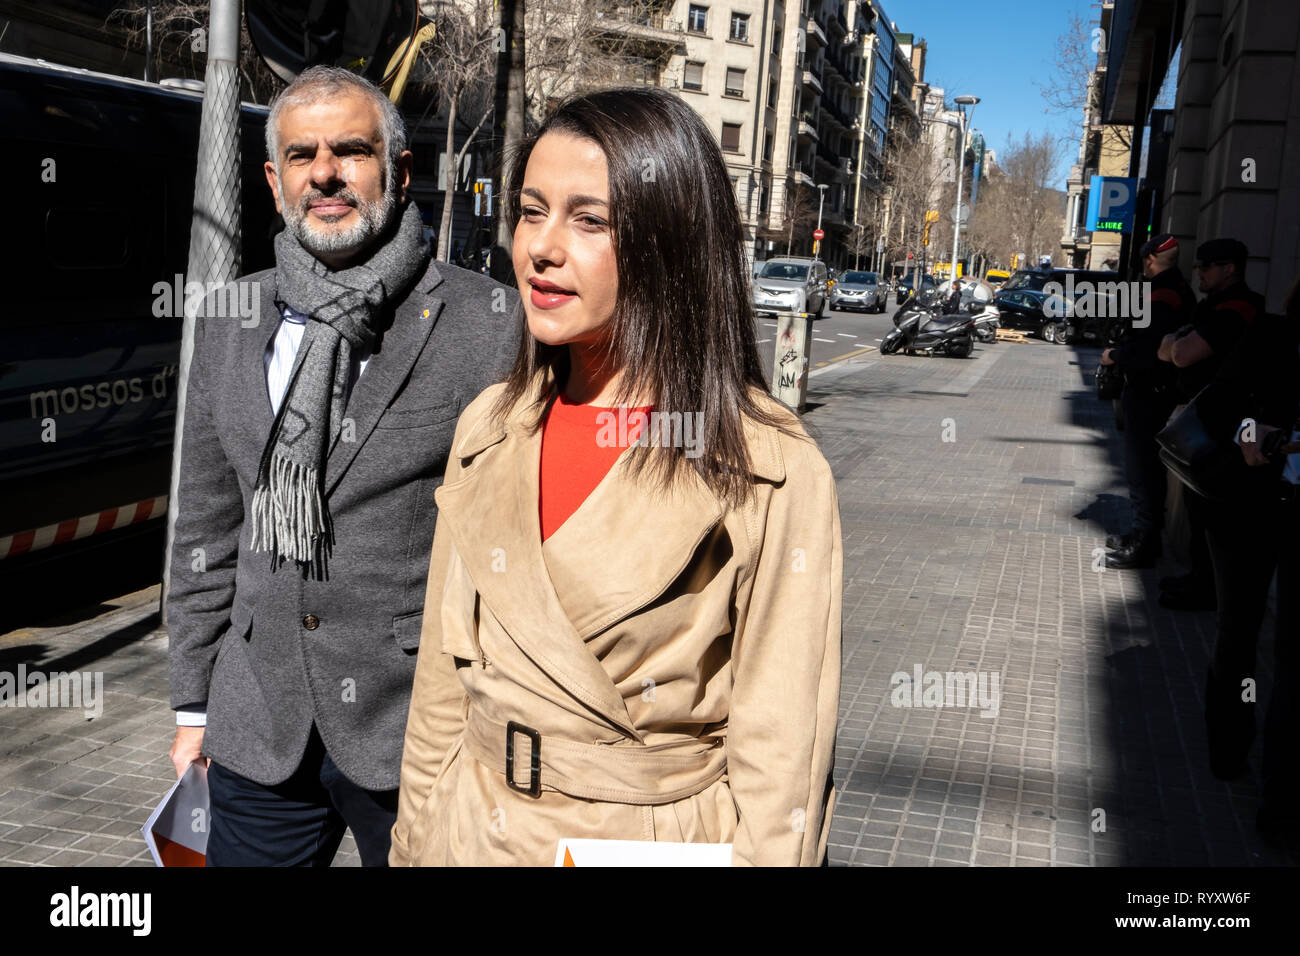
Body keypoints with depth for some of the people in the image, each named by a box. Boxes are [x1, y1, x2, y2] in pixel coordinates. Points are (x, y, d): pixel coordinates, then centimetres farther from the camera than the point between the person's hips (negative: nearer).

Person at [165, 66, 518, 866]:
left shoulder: (489, 323, -9)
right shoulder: (230, 326, 6)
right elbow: (208, 528, 12)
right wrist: (194, 703, 12)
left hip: (420, 742, -4)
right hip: (258, 735, 4)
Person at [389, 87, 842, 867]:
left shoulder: (777, 478, -18)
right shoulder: (489, 429, -2)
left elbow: (781, 777, -15)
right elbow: (442, 693, 4)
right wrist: (416, 846, 5)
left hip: (663, 840, -4)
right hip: (475, 837, 5)